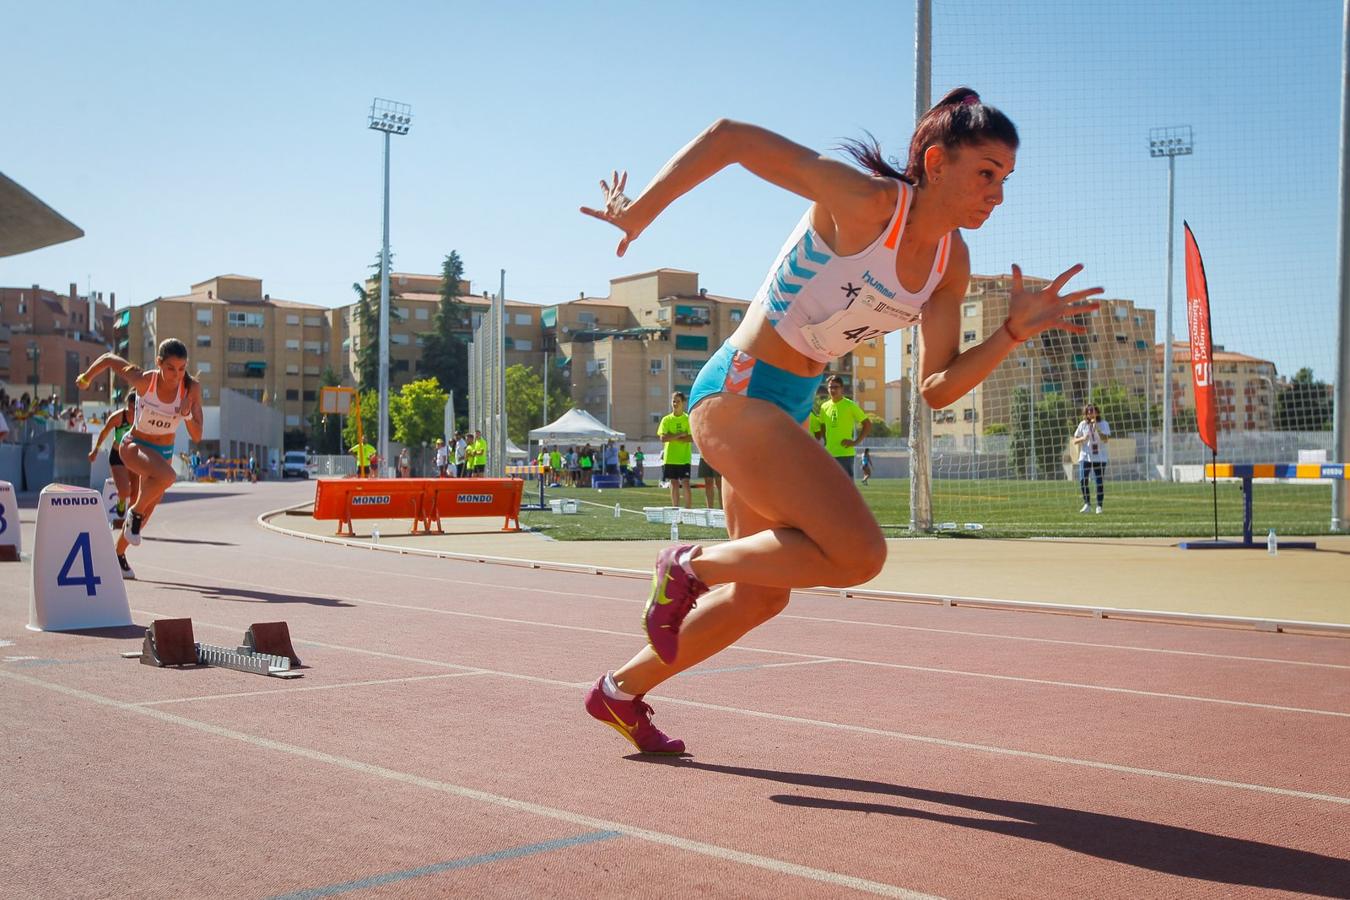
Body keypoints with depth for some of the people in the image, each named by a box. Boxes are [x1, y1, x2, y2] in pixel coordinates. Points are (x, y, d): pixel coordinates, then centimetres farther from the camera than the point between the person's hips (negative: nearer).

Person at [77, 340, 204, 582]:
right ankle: (135, 514, -10)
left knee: (146, 510, 18)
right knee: (167, 476, -37)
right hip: (134, 445, -4)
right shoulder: (143, 380, -25)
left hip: (164, 451, 4)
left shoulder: (192, 388, -19)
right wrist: (85, 378, 7)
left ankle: (119, 554, 44)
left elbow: (197, 437, -17)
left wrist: (187, 415, -36)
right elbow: (108, 359, -9)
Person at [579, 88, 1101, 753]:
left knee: (762, 595, 16)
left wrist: (1016, 330, -11)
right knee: (858, 554, -22)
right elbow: (727, 138, -19)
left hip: (786, 409, 9)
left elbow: (937, 388, 2)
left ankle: (620, 692, 33)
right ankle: (690, 566, -1)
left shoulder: (951, 263, 2)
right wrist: (638, 214, -13)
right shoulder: (864, 201, -20)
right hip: (737, 389, -9)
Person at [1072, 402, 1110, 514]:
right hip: (1085, 457, 1)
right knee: (1082, 480, -9)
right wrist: (1083, 438, -15)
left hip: (1099, 458, -1)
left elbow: (1105, 439, -14)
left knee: (1100, 482, 0)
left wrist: (1097, 429, -24)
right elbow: (1075, 441, 5)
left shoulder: (1103, 424, 0)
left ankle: (1099, 506, 10)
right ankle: (1087, 504, 6)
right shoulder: (1083, 424, 4)